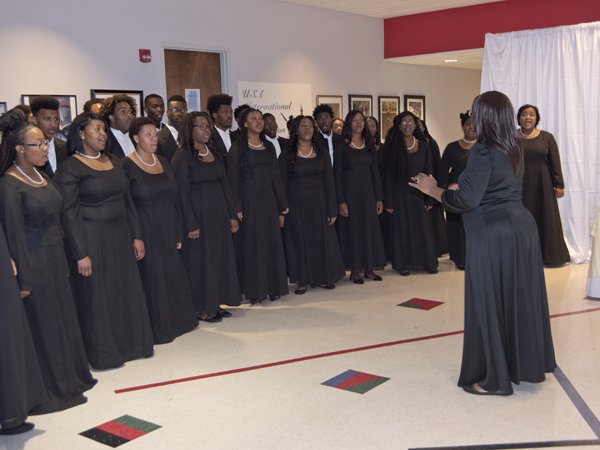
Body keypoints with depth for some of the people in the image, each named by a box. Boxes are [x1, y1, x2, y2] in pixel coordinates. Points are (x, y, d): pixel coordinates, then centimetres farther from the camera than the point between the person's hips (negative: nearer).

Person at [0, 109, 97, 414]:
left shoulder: (40, 176, 9)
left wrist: (63, 261, 14)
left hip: (55, 260, 8)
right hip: (34, 265, -8)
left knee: (63, 318, 16)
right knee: (42, 326, 4)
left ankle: (69, 377, 32)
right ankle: (48, 391, 19)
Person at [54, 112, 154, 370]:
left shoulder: (115, 162, 10)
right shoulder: (70, 168, -10)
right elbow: (69, 214, -13)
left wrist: (136, 236, 9)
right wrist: (81, 254, -17)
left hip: (120, 238, 6)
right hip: (91, 241, -6)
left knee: (126, 292, 13)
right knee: (97, 297, 5)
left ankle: (130, 344, 28)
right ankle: (103, 353, 20)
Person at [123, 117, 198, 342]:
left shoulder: (162, 162, 10)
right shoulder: (127, 166, -9)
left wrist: (177, 232, 10)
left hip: (167, 231, 6)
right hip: (145, 232, -6)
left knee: (173, 275, 12)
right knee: (151, 278, 1)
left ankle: (177, 321, 27)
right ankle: (157, 329, 13)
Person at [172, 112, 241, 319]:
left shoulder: (214, 153, 10)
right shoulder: (182, 156, -10)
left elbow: (225, 184, 12)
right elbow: (183, 193, -13)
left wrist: (232, 215, 8)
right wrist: (191, 225, -17)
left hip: (219, 215, 7)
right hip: (198, 216, -7)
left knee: (221, 257, 11)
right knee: (200, 260, 2)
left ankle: (216, 303, 24)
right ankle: (202, 308, 14)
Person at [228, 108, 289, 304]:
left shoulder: (268, 146, 12)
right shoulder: (237, 148, -4)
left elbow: (275, 176, 12)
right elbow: (233, 179, -7)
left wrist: (282, 206, 9)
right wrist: (237, 208, -15)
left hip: (268, 199, 5)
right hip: (249, 200, -5)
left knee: (272, 242, 6)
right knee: (251, 244, -1)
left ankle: (273, 287, 16)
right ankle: (253, 290, 8)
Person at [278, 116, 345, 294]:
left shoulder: (322, 154, 6)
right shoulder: (287, 154, 0)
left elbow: (329, 182, 4)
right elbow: (282, 183, -1)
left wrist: (332, 210, -1)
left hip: (318, 203, 2)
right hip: (296, 204, -2)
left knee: (322, 239, 7)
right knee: (299, 241, 3)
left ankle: (323, 277, 21)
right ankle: (302, 280, 15)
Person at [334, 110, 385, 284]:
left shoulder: (369, 144, 8)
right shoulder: (341, 145, -6)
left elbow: (375, 172, 9)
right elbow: (337, 175, -8)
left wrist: (379, 198, 5)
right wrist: (341, 201, -14)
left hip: (367, 191, 5)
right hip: (349, 192, -4)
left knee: (370, 229, 6)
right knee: (351, 230, 1)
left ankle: (369, 268, 17)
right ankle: (354, 271, 10)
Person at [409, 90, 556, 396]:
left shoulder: (483, 151, -17)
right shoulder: (514, 149, 8)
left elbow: (466, 200, -20)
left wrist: (433, 189, -8)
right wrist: (461, 184, 23)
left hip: (492, 236, -8)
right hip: (521, 227, 8)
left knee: (490, 303, 2)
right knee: (521, 297, 17)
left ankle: (494, 379, 13)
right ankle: (528, 364, 31)